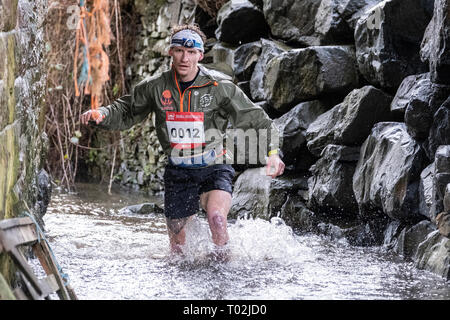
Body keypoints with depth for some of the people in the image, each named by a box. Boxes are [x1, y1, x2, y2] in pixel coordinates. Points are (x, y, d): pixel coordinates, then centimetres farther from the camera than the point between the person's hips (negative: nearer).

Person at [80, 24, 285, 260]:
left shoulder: (220, 88, -11)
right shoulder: (155, 88, -4)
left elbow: (256, 121, -5)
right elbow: (125, 112, 10)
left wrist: (272, 152, -17)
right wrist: (101, 114, -10)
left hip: (214, 168, -3)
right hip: (178, 172, 3)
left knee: (216, 217, -32)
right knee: (178, 247, 7)